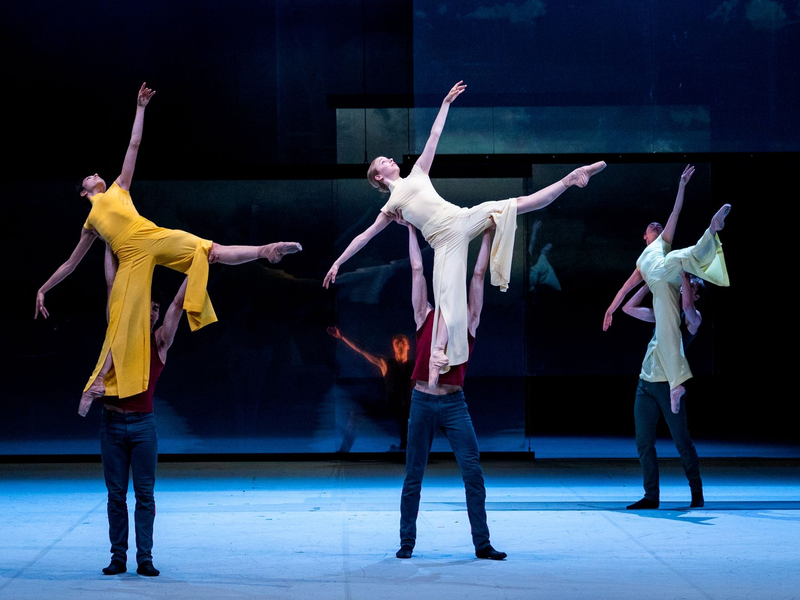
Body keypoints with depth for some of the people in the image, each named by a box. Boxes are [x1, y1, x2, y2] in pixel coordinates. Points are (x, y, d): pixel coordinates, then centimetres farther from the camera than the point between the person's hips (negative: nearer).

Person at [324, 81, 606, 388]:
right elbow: (364, 236, 19)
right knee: (447, 298, -17)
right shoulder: (390, 208, 17)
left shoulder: (417, 173, 22)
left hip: (462, 219, 2)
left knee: (514, 205, -11)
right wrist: (338, 263, 15)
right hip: (445, 241, -2)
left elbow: (434, 135, 22)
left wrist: (446, 103, 19)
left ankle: (570, 179, -10)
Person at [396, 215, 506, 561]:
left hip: (454, 403, 0)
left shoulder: (469, 321, 9)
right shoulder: (425, 317, 9)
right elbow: (417, 269, 12)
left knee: (473, 471, -6)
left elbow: (479, 275, 11)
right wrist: (411, 229, 17)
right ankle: (407, 541, 14)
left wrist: (487, 234, 13)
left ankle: (482, 543, -1)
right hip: (423, 402, 0)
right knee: (414, 475, 5)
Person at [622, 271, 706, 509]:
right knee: (644, 443, 3)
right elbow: (628, 308, 23)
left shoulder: (692, 319, 1)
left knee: (682, 442, -1)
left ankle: (697, 493, 12)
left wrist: (684, 273, -13)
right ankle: (651, 496, 8)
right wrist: (650, 284, 17)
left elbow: (687, 305, -22)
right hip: (646, 384, 6)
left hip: (669, 385, -6)